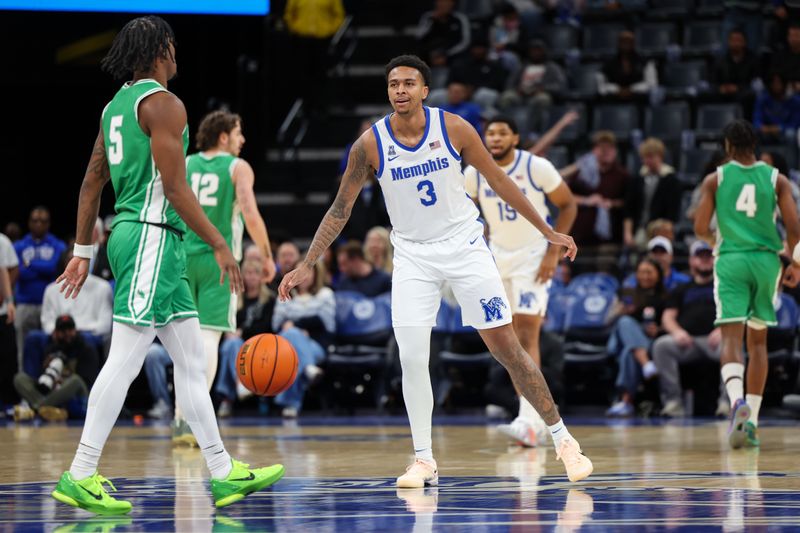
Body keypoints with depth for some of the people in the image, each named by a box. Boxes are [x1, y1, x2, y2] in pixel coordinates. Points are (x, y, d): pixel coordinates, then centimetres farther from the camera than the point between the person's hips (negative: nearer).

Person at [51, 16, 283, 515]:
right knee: (125, 359, -10)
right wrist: (220, 244, -13)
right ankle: (81, 476, -11)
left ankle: (224, 472, 14)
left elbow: (92, 184, 19)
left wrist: (83, 251, 23)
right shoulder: (162, 103, -11)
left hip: (133, 233, 10)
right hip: (152, 236, -10)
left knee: (192, 360, 11)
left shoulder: (117, 104, 17)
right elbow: (175, 187, -17)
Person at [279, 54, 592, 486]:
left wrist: (548, 232, 4)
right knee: (411, 357, -11)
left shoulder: (453, 128, -11)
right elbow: (341, 209, -3)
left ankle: (561, 438, 9)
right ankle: (424, 461, 2)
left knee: (506, 347, -2)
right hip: (413, 256, 1)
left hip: (465, 247, -1)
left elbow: (498, 181, 0)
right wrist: (307, 265, -9)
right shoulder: (371, 144, -11)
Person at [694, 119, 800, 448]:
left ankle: (737, 401, -36)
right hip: (766, 260, 2)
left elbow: (700, 228, -2)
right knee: (758, 340, 14)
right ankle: (752, 420, 10)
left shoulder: (715, 180, 2)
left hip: (730, 260, -2)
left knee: (731, 337, -8)